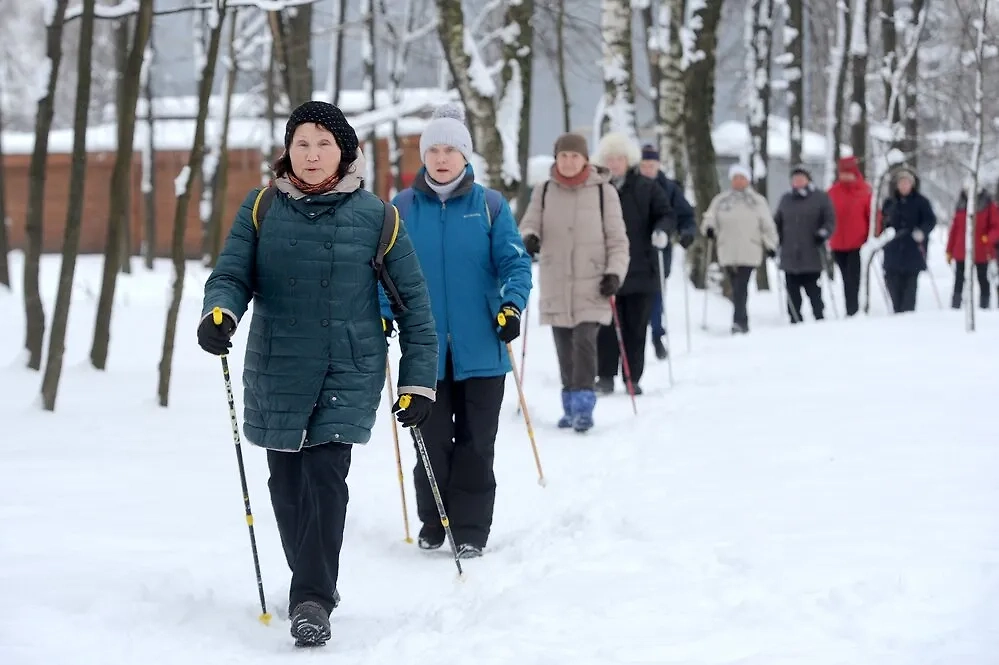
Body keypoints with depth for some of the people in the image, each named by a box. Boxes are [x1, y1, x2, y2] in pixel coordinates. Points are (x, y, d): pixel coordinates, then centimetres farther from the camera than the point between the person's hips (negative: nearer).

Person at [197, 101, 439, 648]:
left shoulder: (374, 216, -1)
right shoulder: (261, 209, 3)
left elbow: (412, 299, 4)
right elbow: (232, 274, -1)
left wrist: (419, 380, 2)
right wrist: (219, 313, -25)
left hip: (350, 371, -2)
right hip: (277, 371, 3)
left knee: (325, 475, -16)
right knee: (287, 484, 10)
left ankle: (311, 601, -15)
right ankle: (315, 583, 30)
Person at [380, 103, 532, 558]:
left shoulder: (489, 206, 0)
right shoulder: (402, 208, 3)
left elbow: (515, 262, -1)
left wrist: (512, 304, -17)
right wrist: (382, 314, -7)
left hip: (481, 349, -1)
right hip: (425, 349, 1)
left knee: (475, 443, 2)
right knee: (431, 442, 7)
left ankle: (471, 531, 9)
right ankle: (433, 524, 20)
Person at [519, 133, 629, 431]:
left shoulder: (603, 192, 0)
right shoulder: (544, 192, 6)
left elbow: (617, 240, 3)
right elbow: (529, 224, 7)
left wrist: (615, 273, -9)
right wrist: (529, 238, -17)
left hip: (592, 286, -3)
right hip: (556, 285, 3)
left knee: (585, 342, -15)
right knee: (564, 348, 6)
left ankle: (583, 406, -14)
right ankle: (570, 406, 17)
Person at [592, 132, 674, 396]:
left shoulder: (647, 189, 3)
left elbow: (666, 215, 4)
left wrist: (662, 230, -16)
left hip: (640, 269, 0)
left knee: (636, 326, 4)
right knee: (606, 325, -2)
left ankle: (633, 378, 11)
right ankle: (605, 376, 5)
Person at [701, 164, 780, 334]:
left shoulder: (757, 201, 9)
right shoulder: (721, 200, 13)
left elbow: (767, 225, 10)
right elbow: (710, 218, 13)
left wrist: (770, 245, 5)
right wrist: (709, 228, -9)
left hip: (749, 252, -3)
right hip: (728, 252, 3)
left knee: (741, 287, -16)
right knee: (736, 288, 7)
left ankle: (738, 321, -21)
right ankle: (742, 323, 16)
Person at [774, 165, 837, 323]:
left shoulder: (820, 198, 4)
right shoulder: (786, 200, 16)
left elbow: (830, 221, 1)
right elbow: (777, 223, 23)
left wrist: (823, 233, -16)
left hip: (812, 258, -4)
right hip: (790, 257, 4)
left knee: (814, 294, -1)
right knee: (793, 296, 2)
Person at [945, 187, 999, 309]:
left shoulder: (989, 205, -3)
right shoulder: (961, 204, 8)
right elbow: (954, 228, 10)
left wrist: (988, 239, -24)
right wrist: (949, 251, 8)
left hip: (981, 252, -3)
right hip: (961, 252, 3)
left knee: (982, 279, 8)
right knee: (959, 280, 2)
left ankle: (984, 307, 12)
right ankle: (955, 307, 3)